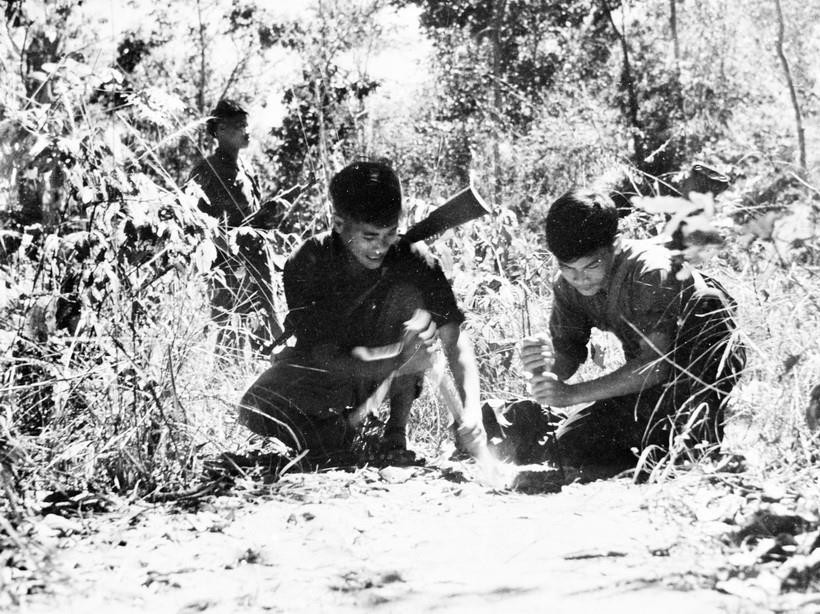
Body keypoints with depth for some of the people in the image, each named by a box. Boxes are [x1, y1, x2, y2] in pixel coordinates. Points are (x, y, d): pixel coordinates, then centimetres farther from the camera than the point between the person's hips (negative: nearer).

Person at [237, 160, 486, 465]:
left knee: (419, 309, -29)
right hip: (321, 369, -1)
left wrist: (471, 406, -41)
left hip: (388, 375, 1)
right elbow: (323, 353, -26)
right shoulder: (306, 262, -23)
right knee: (254, 414, -30)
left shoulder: (413, 259, -21)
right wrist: (396, 363, -43)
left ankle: (397, 432, -17)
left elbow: (455, 337, -24)